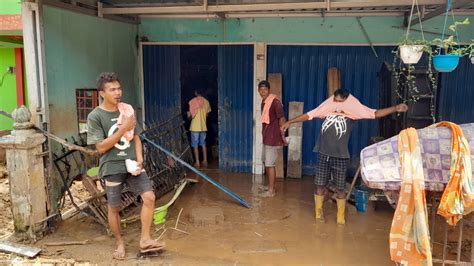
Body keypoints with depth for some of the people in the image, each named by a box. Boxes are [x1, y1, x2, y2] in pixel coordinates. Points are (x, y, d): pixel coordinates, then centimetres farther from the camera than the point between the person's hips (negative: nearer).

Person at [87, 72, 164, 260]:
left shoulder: (127, 109, 4)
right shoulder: (95, 116, -9)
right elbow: (101, 147, -13)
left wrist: (139, 159, -5)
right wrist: (122, 129, -20)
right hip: (112, 167, -3)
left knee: (149, 197, -9)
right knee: (114, 207, 8)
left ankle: (145, 239, 4)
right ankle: (119, 243, 29)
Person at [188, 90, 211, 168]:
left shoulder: (192, 102, -10)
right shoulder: (206, 101, 2)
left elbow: (190, 115, -11)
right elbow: (207, 114, 7)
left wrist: (189, 116, 11)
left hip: (195, 127, -4)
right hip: (203, 126, 4)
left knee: (195, 145, 4)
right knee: (203, 144, 14)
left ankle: (197, 162, 6)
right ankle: (205, 161, 16)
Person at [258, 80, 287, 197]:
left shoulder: (275, 101, -17)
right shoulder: (264, 102, 11)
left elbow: (282, 119, -20)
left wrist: (282, 135, -20)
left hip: (272, 137, -10)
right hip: (266, 136, 10)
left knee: (270, 164, -4)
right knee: (266, 162, 18)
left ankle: (271, 190, 5)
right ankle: (270, 185, 32)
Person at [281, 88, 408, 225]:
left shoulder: (354, 110, -3)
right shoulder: (327, 107, 2)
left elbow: (375, 113, -8)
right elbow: (308, 115, 7)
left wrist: (395, 108, -20)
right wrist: (290, 122, 10)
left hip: (340, 156, -1)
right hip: (324, 154, 2)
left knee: (340, 188, 6)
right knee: (320, 184, 9)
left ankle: (341, 216, 21)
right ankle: (318, 212, 26)